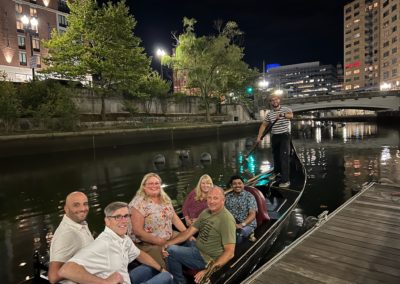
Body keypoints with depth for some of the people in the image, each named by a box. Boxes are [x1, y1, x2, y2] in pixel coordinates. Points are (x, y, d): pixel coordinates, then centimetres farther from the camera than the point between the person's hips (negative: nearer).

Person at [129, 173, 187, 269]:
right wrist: (158, 241, -18)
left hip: (168, 240, 8)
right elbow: (138, 231, -17)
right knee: (164, 269, -27)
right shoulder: (138, 203, -15)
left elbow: (174, 218, 11)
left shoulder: (165, 199, 7)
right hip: (148, 245, -7)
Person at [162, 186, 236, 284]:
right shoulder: (206, 212, 3)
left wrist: (208, 271, -32)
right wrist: (169, 243, -9)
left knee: (171, 251, -11)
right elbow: (189, 231, 5)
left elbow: (229, 252, -27)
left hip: (206, 259, -8)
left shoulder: (226, 219, -24)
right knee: (169, 247, 16)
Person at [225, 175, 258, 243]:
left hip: (247, 224, -3)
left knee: (238, 233, -37)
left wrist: (242, 224, -27)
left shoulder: (249, 196, -4)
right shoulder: (228, 197, 9)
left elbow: (252, 214, -12)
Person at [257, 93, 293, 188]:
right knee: (275, 156, 16)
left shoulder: (285, 109, -6)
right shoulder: (269, 114, 8)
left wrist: (282, 114, -48)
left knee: (284, 157, -12)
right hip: (274, 137, 5)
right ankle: (277, 172, 39)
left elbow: (291, 115, -28)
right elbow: (263, 125, 11)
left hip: (284, 135, -5)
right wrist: (259, 137, 2)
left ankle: (285, 180, -11)